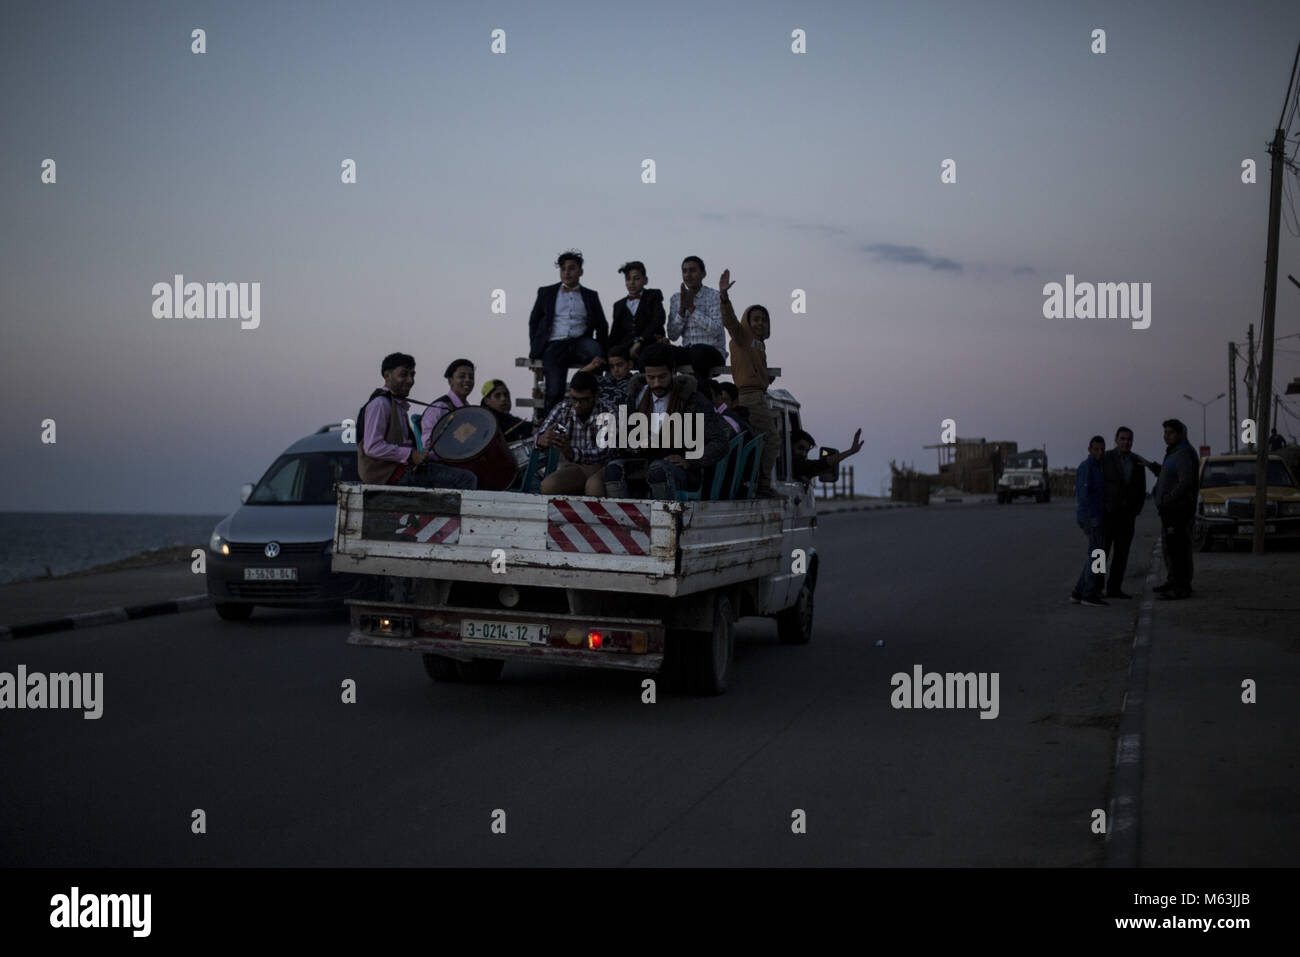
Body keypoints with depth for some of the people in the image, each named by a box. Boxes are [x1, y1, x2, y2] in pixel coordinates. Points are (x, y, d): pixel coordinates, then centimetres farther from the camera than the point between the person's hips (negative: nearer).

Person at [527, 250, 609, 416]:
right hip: (554, 346, -1)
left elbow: (602, 326, 18)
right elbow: (534, 322, 17)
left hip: (580, 343, 1)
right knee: (555, 390, -23)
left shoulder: (590, 296, 18)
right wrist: (536, 349, 5)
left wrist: (601, 350, 3)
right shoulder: (546, 292, 16)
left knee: (594, 349, -37)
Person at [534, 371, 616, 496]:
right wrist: (543, 440, -35)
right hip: (574, 467, 4)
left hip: (602, 467, -3)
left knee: (593, 485, -37)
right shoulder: (562, 409, -2)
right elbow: (539, 436, -7)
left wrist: (571, 453, -45)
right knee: (548, 485, -26)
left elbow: (603, 451, -27)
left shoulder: (608, 412, -15)